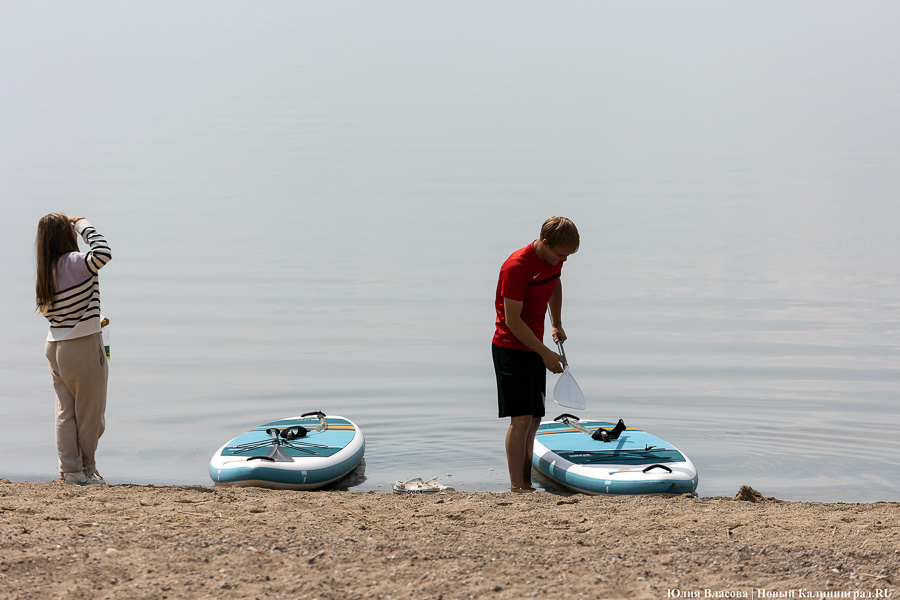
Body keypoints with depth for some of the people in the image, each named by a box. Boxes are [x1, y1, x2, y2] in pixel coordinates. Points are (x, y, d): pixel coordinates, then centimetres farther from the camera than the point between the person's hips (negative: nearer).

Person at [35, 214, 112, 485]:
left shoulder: (44, 272, 7)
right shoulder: (74, 263, -17)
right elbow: (103, 254, -34)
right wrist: (84, 225, -18)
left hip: (55, 348, 7)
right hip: (84, 346, -7)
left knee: (65, 412, 10)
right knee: (90, 413, 6)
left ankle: (69, 470, 9)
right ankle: (86, 471, 14)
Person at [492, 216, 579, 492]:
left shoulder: (554, 259, 2)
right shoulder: (516, 267, -23)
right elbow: (512, 320, -22)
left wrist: (556, 324, 20)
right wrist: (545, 353, -19)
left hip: (535, 349, 8)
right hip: (511, 348, -8)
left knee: (533, 420, 7)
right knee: (521, 418, -13)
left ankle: (526, 485, 11)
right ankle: (516, 487, -11)